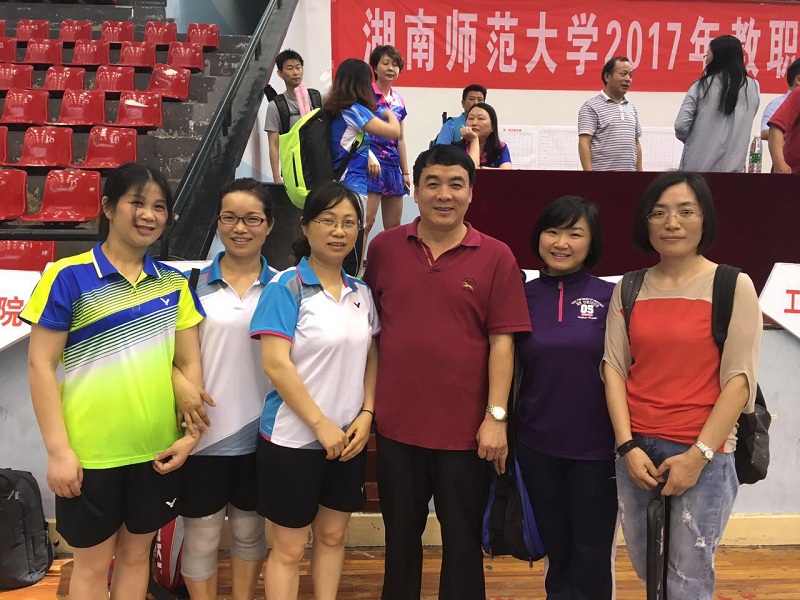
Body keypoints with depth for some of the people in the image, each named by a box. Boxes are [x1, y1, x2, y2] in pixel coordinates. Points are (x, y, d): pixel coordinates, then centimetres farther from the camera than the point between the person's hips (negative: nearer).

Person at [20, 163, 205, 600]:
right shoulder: (68, 277, -7)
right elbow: (41, 365, -8)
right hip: (89, 453, -3)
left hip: (156, 451, 3)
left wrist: (190, 433, -2)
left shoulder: (173, 284, 5)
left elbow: (190, 363, 7)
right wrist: (58, 449, -12)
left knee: (136, 555, 18)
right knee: (92, 564, 13)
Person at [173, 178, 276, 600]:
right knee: (201, 536, 11)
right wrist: (178, 381, -18)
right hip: (204, 432, -1)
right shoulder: (194, 284, -2)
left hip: (260, 435, 1)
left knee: (250, 531, 19)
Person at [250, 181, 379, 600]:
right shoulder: (285, 288, -11)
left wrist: (366, 415, -3)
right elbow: (276, 364, -17)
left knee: (333, 536, 17)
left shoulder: (362, 293, 7)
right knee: (289, 548, 7)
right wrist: (321, 426, -16)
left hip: (349, 438, 5)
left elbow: (371, 358, 11)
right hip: (293, 438, -5)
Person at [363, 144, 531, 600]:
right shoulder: (384, 247, 1)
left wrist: (496, 417, -11)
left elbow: (502, 341, -7)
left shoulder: (496, 257, -6)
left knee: (463, 540, 14)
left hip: (465, 427, -2)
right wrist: (367, 402, 6)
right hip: (396, 423, 2)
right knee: (400, 536, 20)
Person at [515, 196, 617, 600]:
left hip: (596, 448, -2)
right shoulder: (522, 297, 0)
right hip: (537, 447, 2)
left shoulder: (610, 297, -5)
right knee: (555, 550, 17)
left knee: (592, 556, 11)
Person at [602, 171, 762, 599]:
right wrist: (628, 447, -8)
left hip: (703, 454, -3)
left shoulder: (733, 287, -4)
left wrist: (699, 455, -12)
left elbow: (739, 380, -7)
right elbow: (614, 367, 1)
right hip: (636, 450, 4)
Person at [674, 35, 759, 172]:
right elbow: (743, 125, 11)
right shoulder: (752, 87, 4)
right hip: (733, 166, 2)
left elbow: (681, 126, -7)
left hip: (697, 165, -2)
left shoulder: (701, 87, -4)